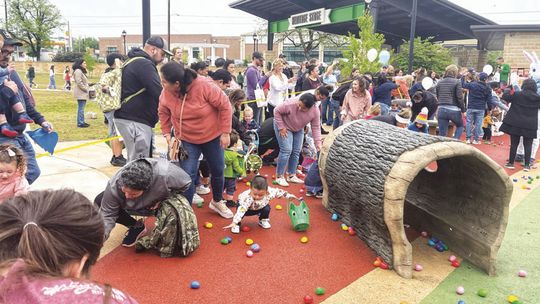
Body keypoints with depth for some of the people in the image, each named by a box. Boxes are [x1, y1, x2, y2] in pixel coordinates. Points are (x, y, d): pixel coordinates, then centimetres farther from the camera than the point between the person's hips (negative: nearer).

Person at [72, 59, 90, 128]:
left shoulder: (81, 71, 21)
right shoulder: (78, 71, -12)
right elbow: (79, 82, -19)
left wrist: (88, 87, 12)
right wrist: (86, 89, -15)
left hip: (83, 93, 10)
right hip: (80, 93, -10)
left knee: (81, 108, 12)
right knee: (81, 108, -8)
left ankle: (81, 122, 17)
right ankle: (80, 123, -5)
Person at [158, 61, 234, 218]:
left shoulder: (204, 86, -29)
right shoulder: (166, 93, -16)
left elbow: (225, 106, -20)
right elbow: (163, 113, 4)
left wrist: (226, 132, -17)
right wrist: (167, 134, -3)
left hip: (212, 136, -1)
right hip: (186, 139, 1)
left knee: (218, 170, 14)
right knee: (187, 174, -10)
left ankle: (217, 201, 40)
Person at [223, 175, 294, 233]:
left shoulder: (269, 192, -35)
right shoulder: (247, 197, -46)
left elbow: (278, 192, -16)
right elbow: (241, 210, -52)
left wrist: (288, 195, -4)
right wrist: (234, 223, -59)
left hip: (260, 207, 4)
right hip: (246, 207, -4)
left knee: (267, 208, -21)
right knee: (240, 208, -33)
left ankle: (263, 221, 11)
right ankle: (236, 225, -7)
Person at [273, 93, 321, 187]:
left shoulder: (315, 111, -26)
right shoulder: (290, 104, -37)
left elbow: (316, 127, -16)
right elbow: (277, 111, -22)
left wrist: (318, 143, -22)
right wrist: (281, 127, -22)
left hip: (298, 130, 5)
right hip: (284, 127, -5)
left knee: (296, 152, 6)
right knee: (286, 150, -13)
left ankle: (291, 175, 19)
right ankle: (279, 176, -4)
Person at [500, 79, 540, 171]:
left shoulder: (517, 95, -7)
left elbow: (505, 97, 0)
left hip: (515, 124, -1)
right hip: (530, 126, 1)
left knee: (514, 144, 6)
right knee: (528, 145, 6)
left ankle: (511, 163, 11)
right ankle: (527, 165, 6)